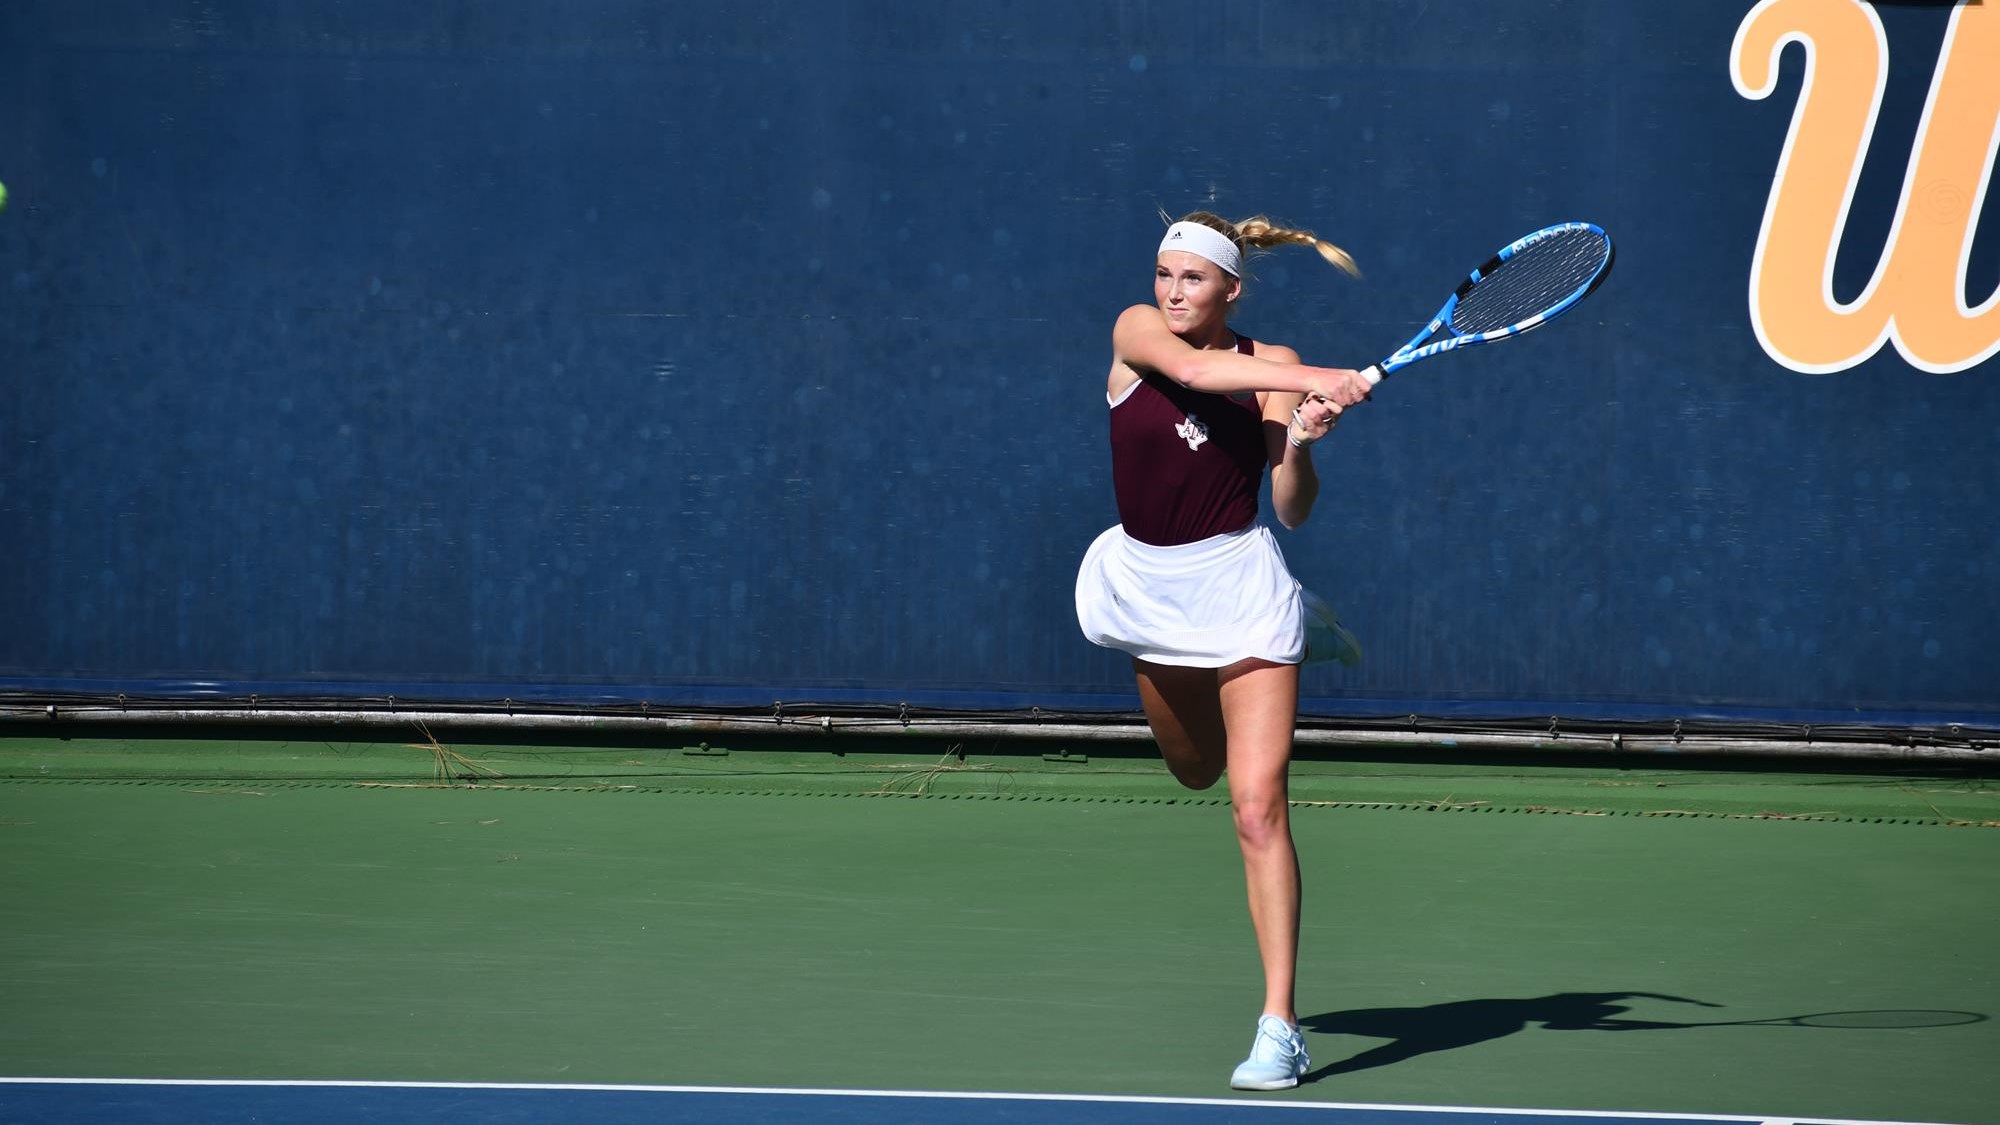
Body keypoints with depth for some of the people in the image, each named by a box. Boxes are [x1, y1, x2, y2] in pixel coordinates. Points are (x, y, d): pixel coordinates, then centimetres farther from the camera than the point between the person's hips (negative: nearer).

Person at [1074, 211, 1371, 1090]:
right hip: (1150, 583, 3)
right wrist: (1317, 384, -42)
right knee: (1194, 770, 23)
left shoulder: (1270, 365, -7)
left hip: (1241, 585, -3)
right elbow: (1192, 370, -31)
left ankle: (1279, 1025, -13)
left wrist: (1300, 442, -29)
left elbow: (1292, 510, -9)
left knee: (1257, 809, -13)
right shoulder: (1136, 332, -7)